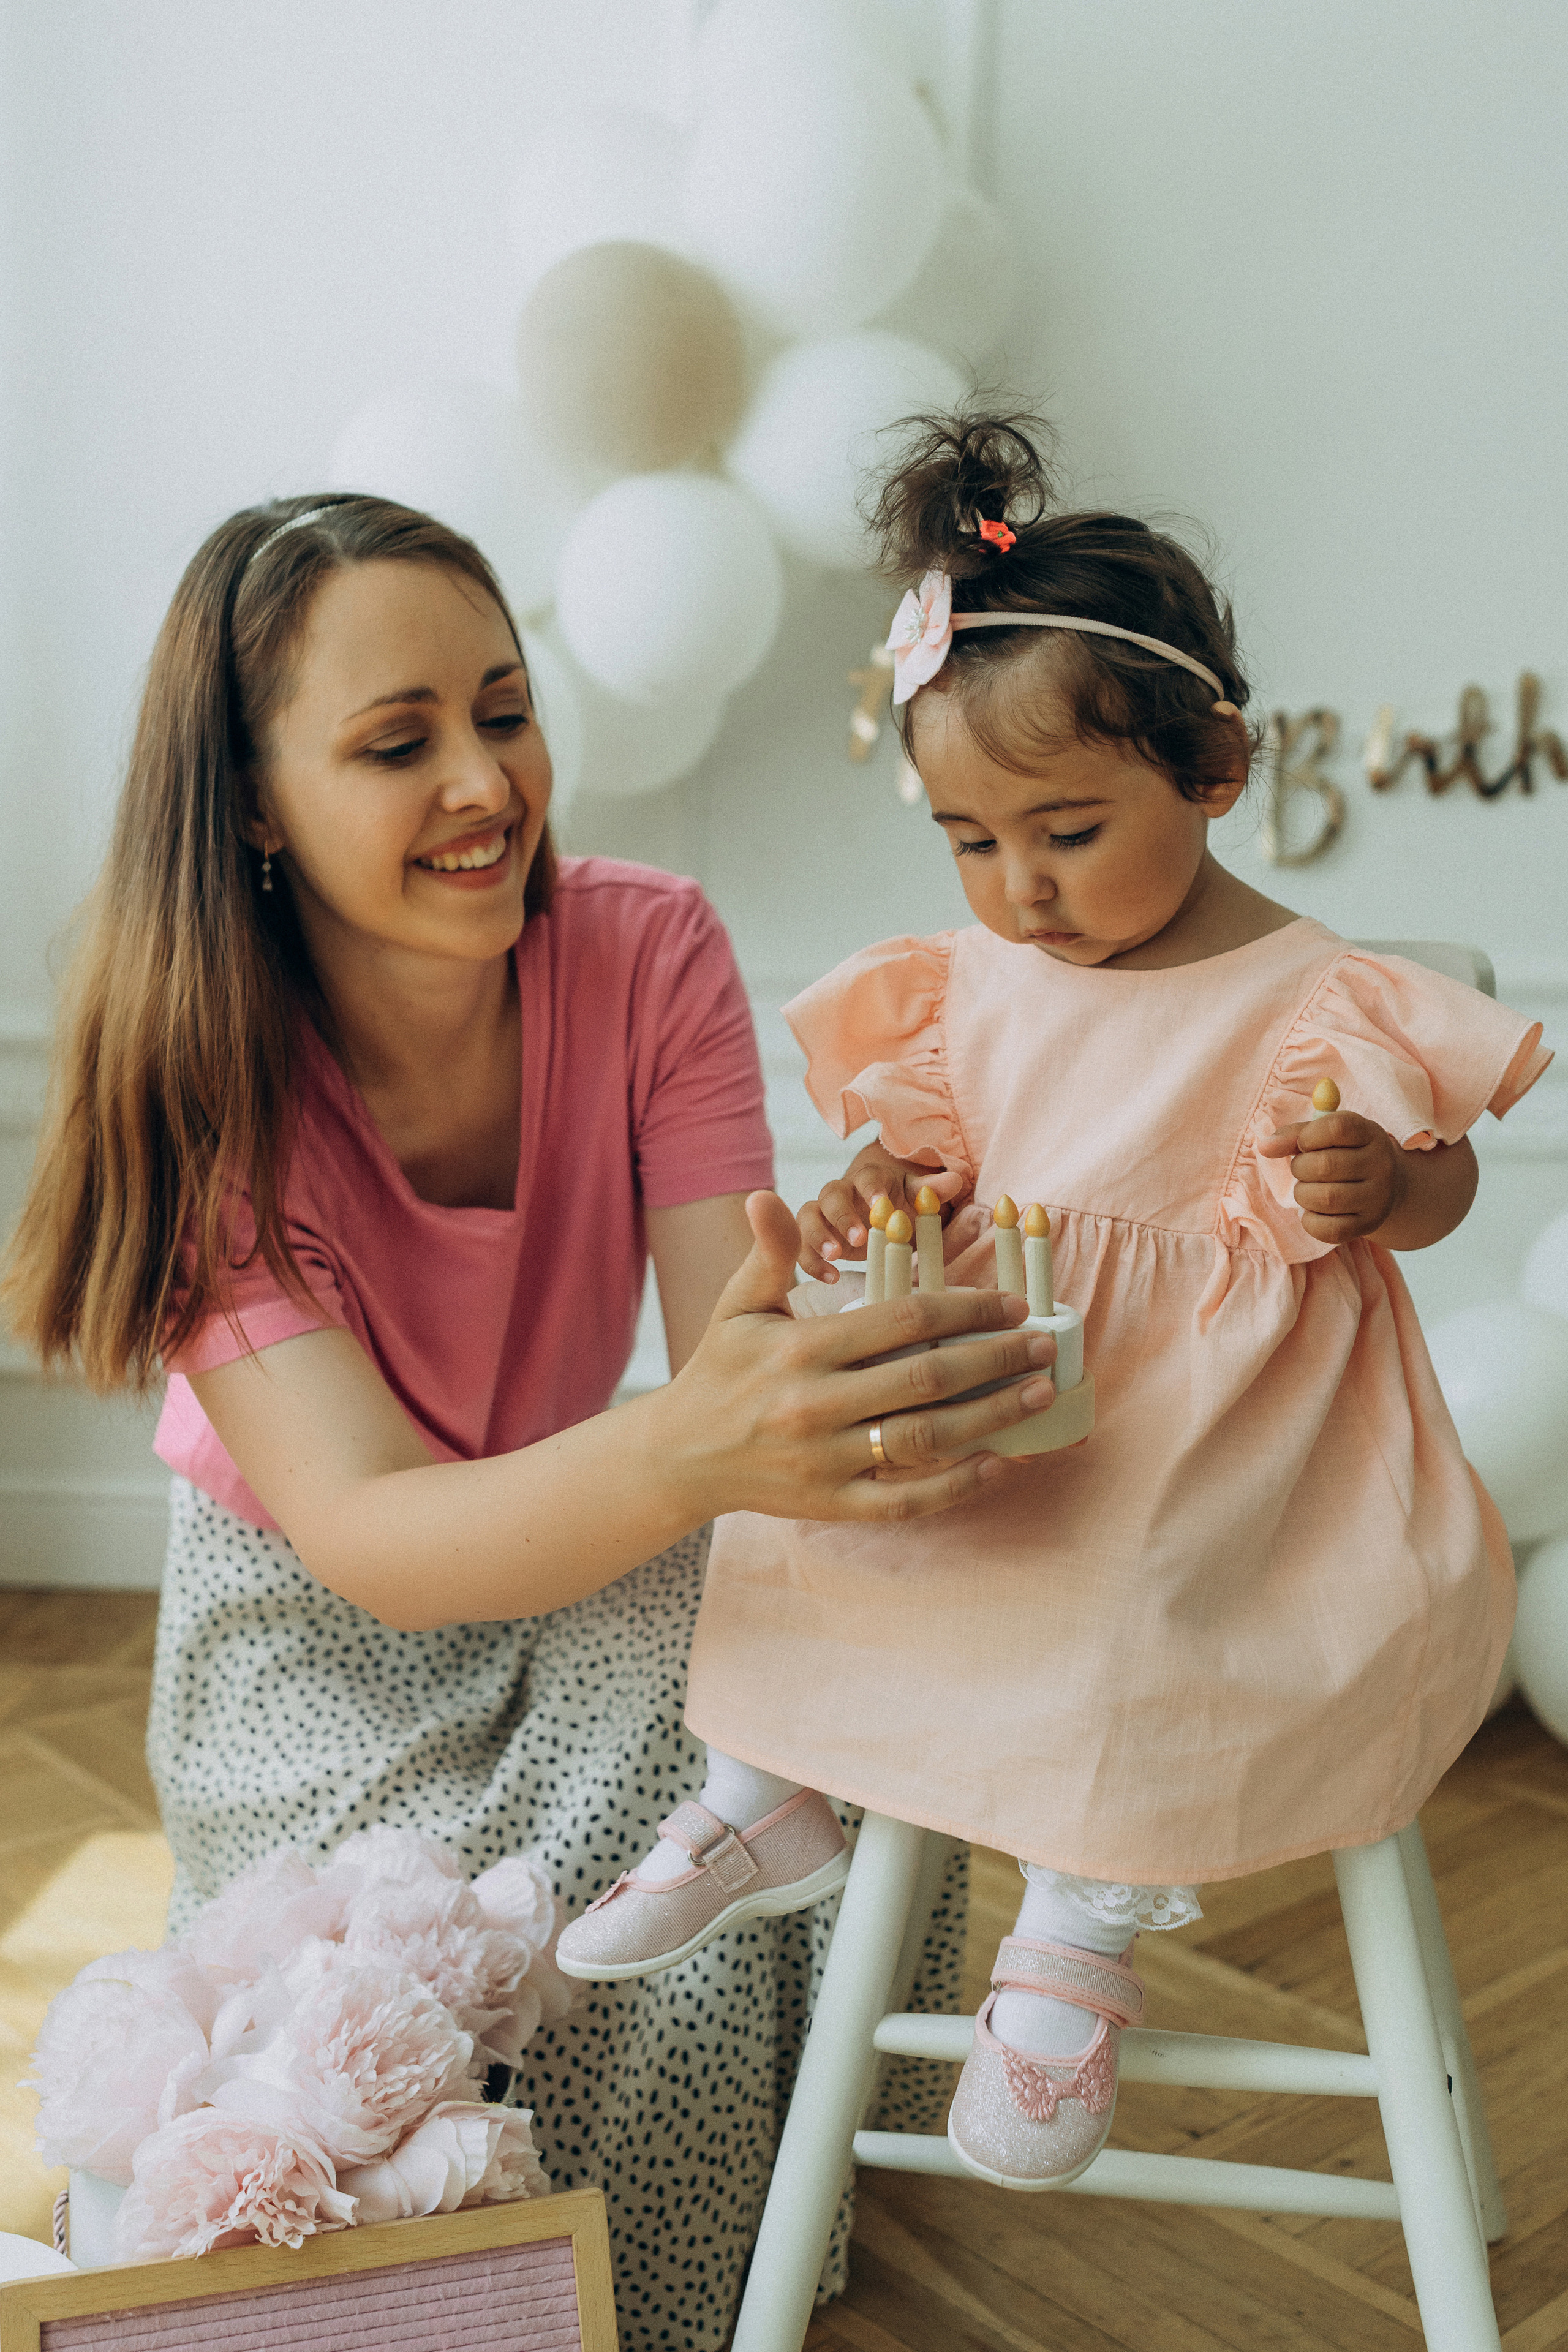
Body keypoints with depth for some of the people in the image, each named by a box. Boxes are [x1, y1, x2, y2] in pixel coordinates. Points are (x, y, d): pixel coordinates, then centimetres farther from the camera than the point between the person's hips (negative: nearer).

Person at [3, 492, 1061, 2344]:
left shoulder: (647, 951, -19)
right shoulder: (200, 1092, -26)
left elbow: (730, 1351, -25)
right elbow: (367, 1534, -35)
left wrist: (863, 1344, -51)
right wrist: (686, 1452, -56)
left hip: (587, 1552, 3)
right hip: (315, 1629, -2)